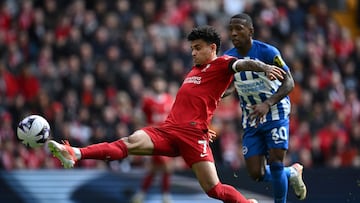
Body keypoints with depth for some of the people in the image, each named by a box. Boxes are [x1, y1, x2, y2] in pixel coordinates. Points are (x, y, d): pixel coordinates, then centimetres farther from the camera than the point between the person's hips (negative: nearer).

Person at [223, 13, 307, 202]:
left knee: (275, 164, -16)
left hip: (276, 115, -5)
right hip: (251, 120, 5)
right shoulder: (228, 58, -3)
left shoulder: (267, 52, -18)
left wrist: (267, 104, -36)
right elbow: (228, 86, 13)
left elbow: (288, 83, -21)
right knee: (256, 173, -2)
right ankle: (292, 173, 27)